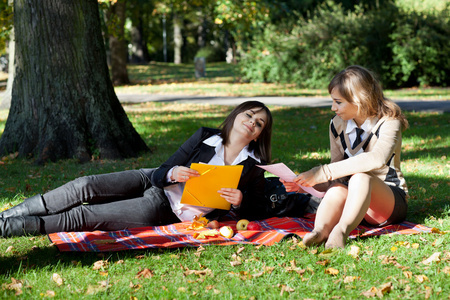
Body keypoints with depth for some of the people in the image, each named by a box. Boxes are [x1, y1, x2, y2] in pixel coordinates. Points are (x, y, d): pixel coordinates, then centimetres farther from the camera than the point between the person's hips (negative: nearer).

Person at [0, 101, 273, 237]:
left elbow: (253, 212, -1)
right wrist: (173, 173, -24)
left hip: (165, 211, -3)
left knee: (82, 217, -13)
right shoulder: (205, 137, 3)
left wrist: (239, 201, -23)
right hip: (151, 182, 3)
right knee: (85, 187, -18)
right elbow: (160, 174, 0)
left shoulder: (254, 168, -2)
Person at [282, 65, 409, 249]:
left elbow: (378, 159, -33)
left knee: (360, 177, -35)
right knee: (338, 187, -31)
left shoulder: (389, 122, -10)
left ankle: (341, 231, -59)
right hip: (353, 199, 4)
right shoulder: (338, 125, 8)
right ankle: (320, 231, -59)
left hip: (391, 200, -4)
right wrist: (305, 183, -10)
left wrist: (324, 172, -36)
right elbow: (335, 177, 8)